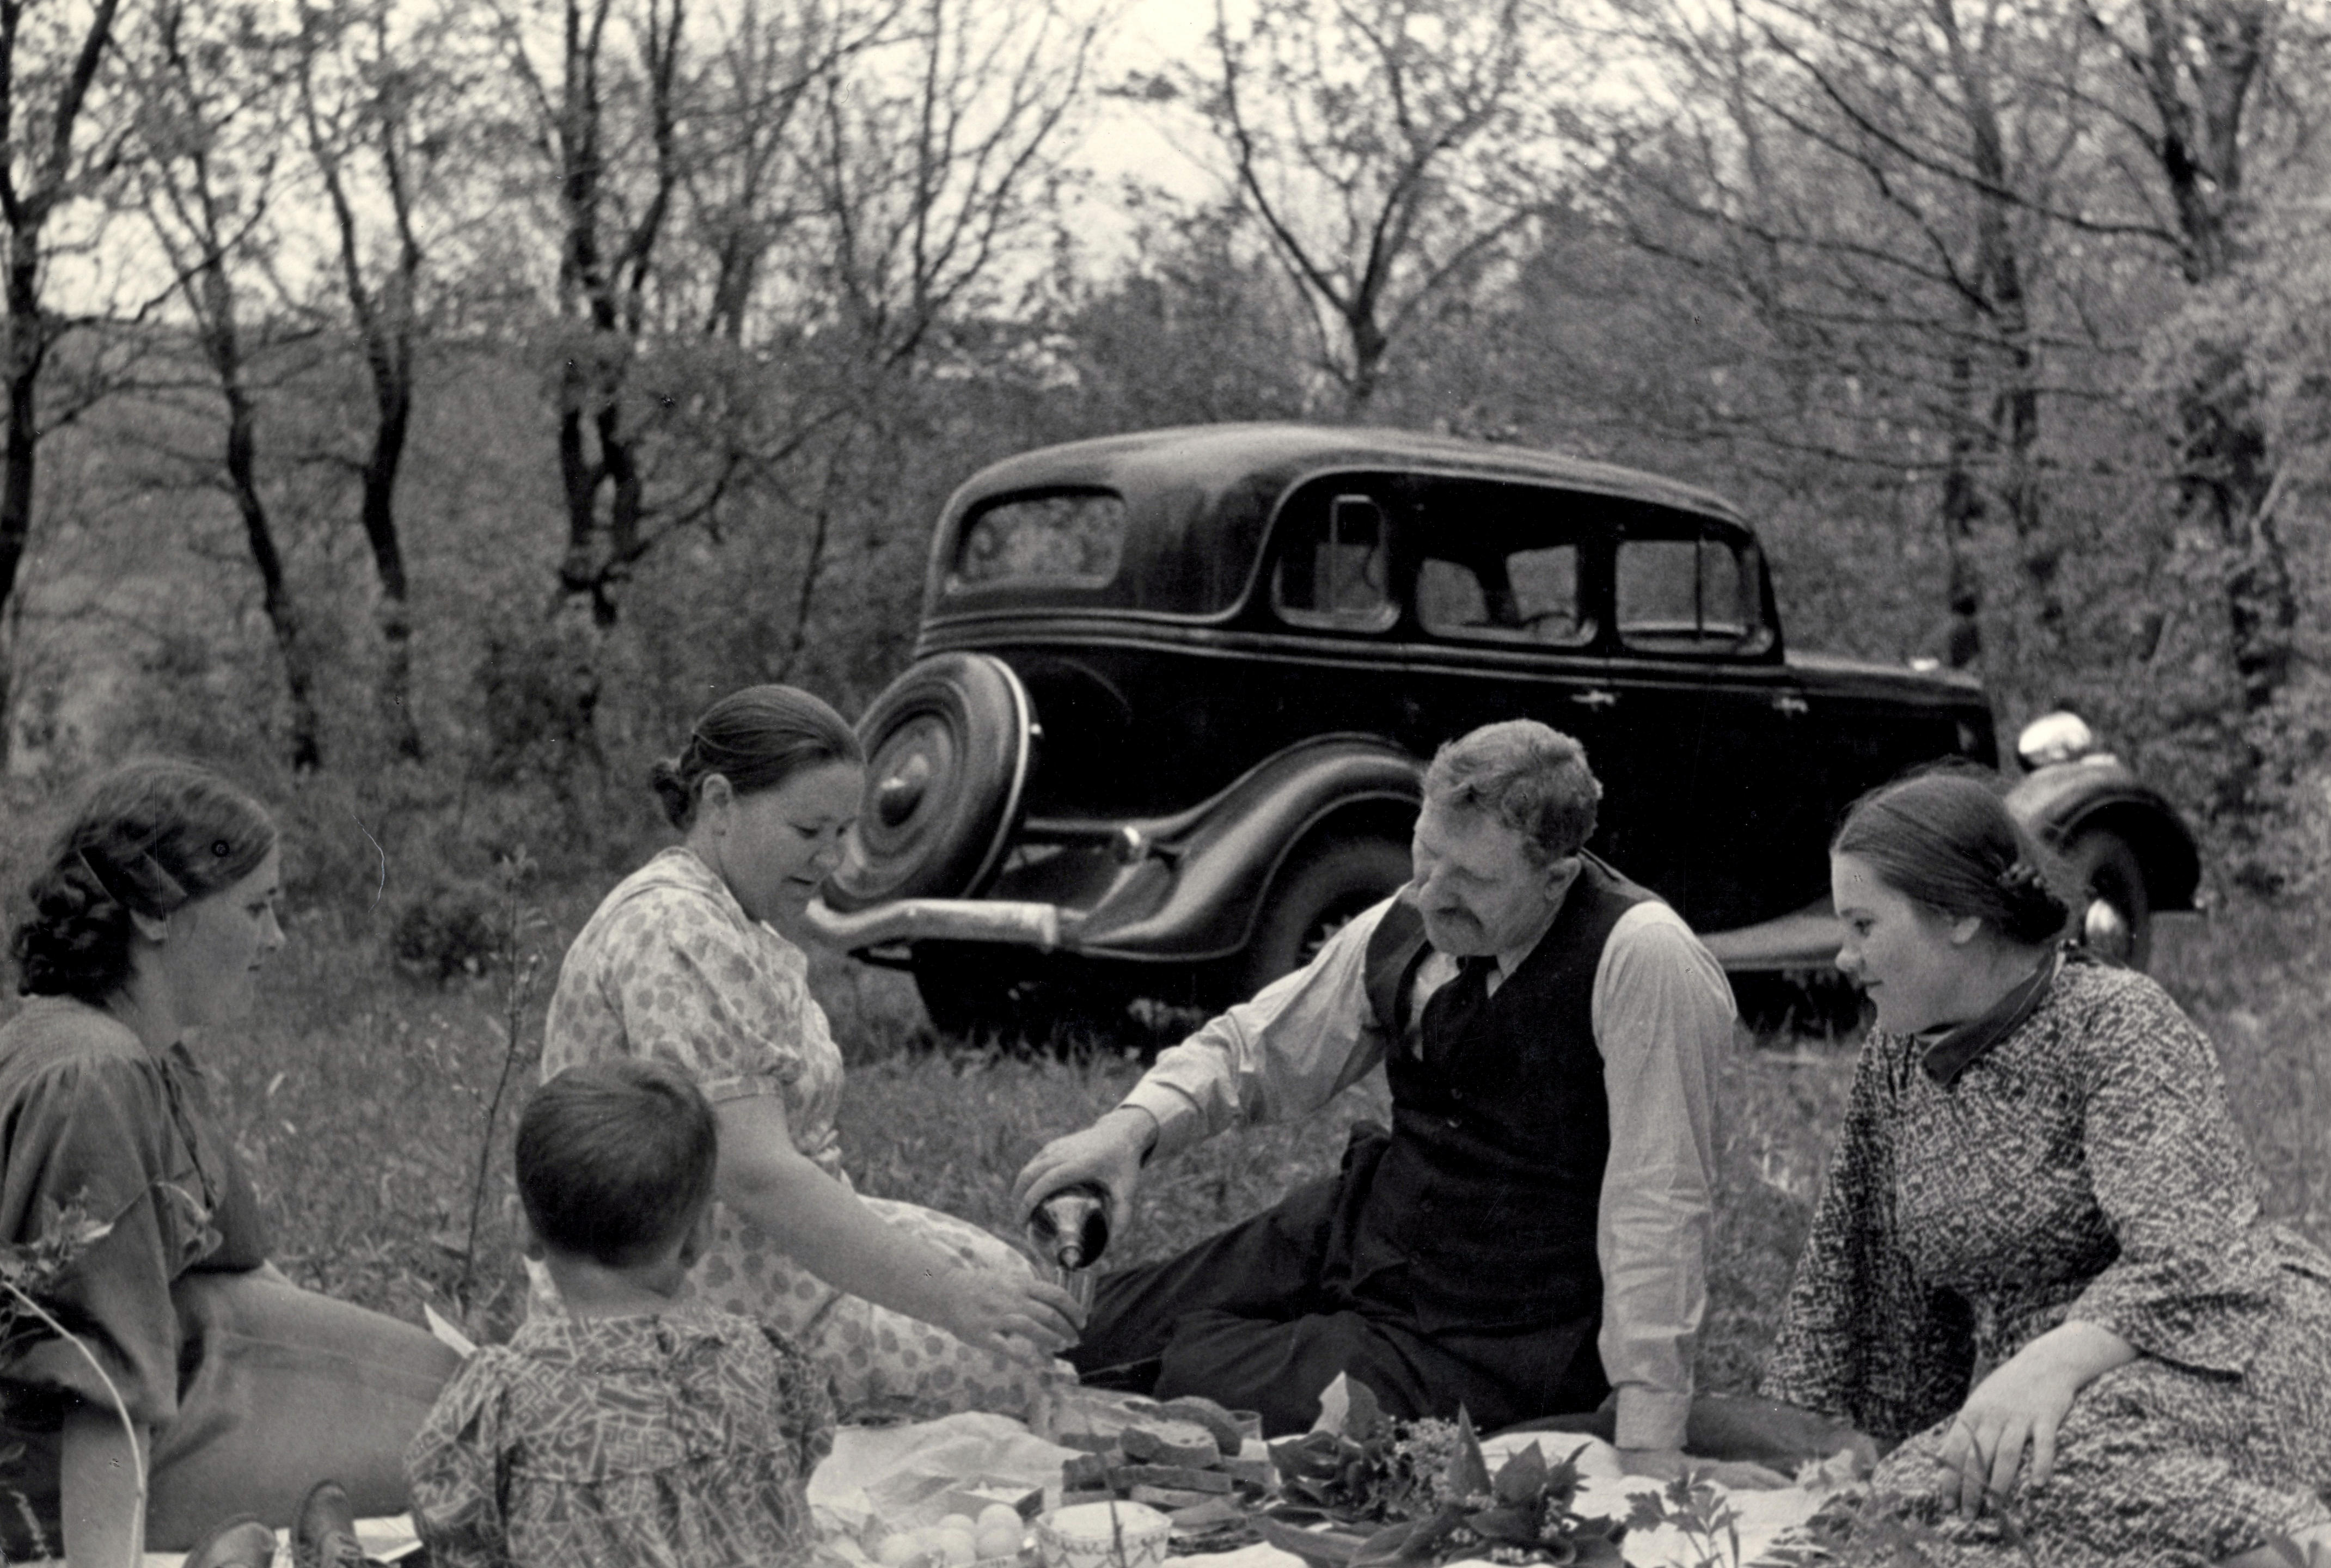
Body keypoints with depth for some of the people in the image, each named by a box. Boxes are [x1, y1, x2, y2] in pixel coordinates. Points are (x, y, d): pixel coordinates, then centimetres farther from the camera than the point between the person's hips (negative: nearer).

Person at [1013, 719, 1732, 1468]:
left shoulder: (1641, 956, -24)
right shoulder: (1401, 926, -5)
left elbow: (1659, 1201, -25)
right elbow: (1253, 1048, 8)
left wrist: (1649, 1444, -27)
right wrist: (1135, 1124, -12)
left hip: (1499, 1342, -6)